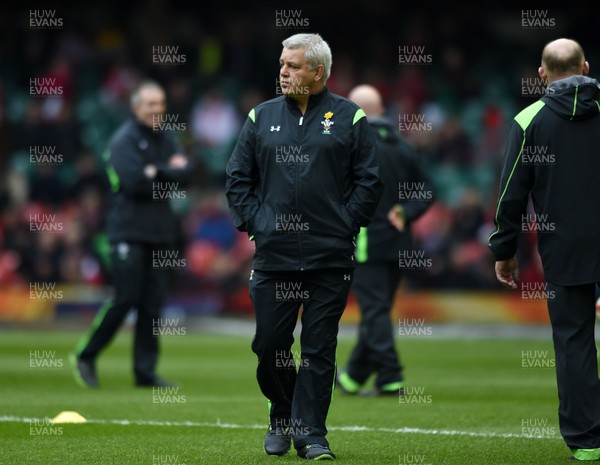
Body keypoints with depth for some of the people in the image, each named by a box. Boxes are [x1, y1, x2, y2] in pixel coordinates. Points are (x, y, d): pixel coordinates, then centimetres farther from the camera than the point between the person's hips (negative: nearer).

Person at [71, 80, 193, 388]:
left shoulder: (165, 140, 16)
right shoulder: (124, 140, -5)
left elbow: (185, 175, 4)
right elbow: (135, 181, -18)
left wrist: (156, 173, -11)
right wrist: (169, 174, -6)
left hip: (159, 232, 7)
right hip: (129, 232, -7)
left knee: (153, 303, 3)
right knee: (126, 298, -11)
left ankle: (145, 371, 6)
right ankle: (85, 356, 4)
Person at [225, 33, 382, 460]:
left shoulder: (349, 118, 3)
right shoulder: (262, 117, 9)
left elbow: (369, 181, 3)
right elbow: (238, 178, 12)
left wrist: (345, 225, -4)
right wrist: (254, 223, 3)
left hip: (330, 258, -2)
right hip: (273, 256, 2)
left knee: (319, 349, 0)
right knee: (269, 344, 4)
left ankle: (310, 433, 6)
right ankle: (282, 417, 25)